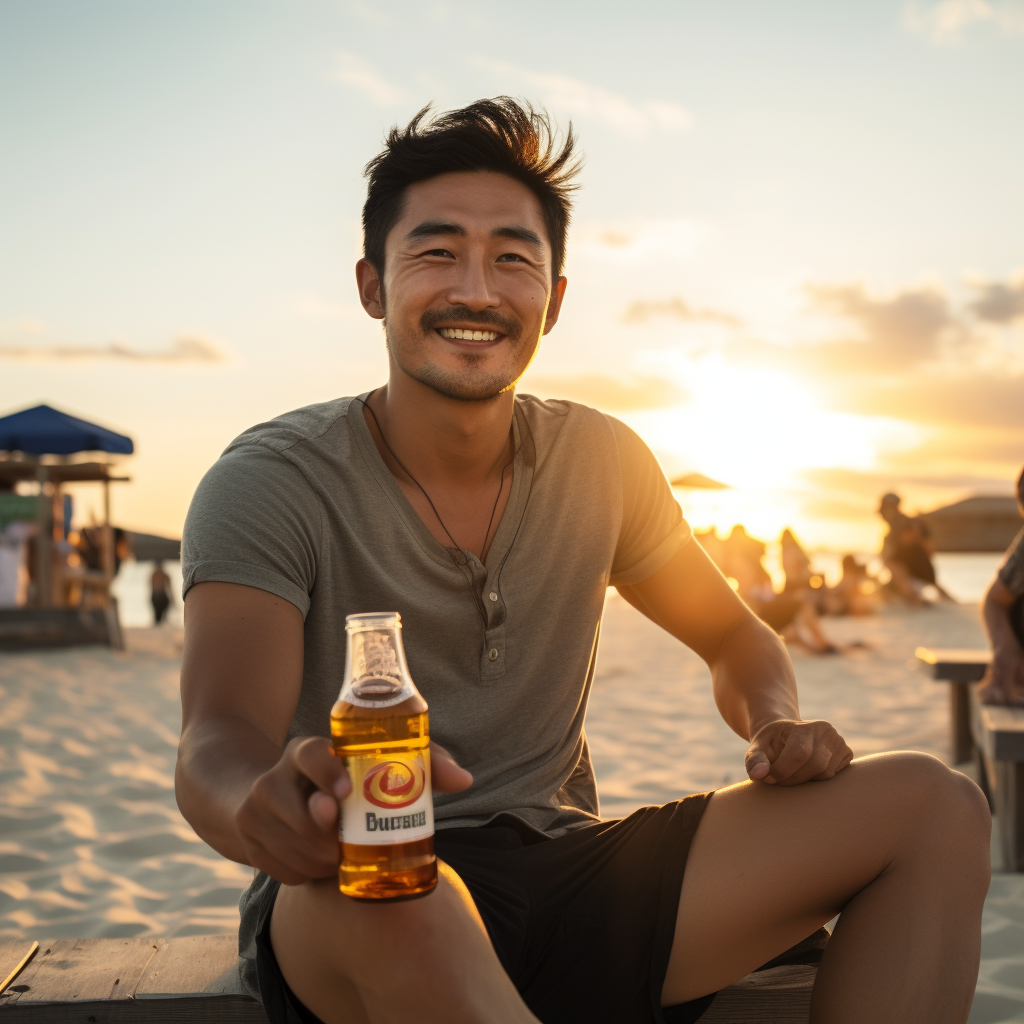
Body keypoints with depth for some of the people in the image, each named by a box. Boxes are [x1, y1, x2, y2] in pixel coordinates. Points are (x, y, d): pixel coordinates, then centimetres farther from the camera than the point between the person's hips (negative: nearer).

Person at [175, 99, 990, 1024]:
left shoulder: (601, 463, 4)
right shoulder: (271, 484, -9)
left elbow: (735, 639, 17)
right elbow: (216, 745, -22)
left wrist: (777, 722, -7)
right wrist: (274, 801, -48)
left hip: (569, 881, 5)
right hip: (343, 922, -5)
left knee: (931, 806, -8)